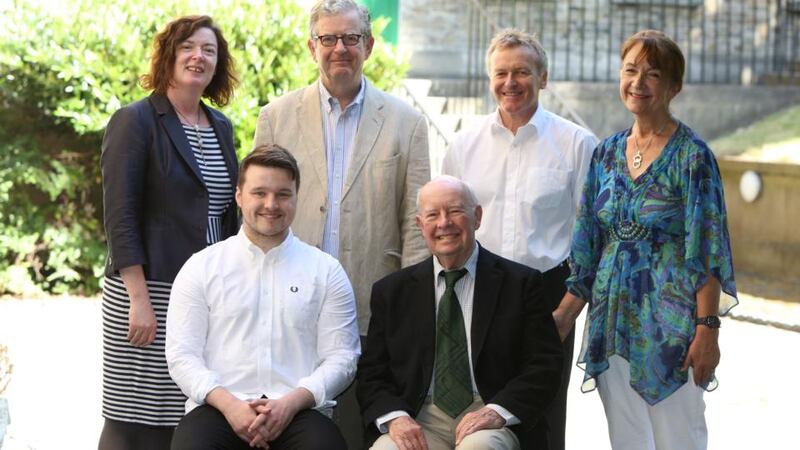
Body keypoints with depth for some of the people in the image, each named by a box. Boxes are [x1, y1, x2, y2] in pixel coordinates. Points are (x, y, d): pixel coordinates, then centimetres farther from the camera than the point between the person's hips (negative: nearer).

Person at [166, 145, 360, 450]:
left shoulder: (327, 272, 12)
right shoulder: (201, 268, 11)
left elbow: (341, 358, 6)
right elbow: (182, 356, 5)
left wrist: (291, 402, -11)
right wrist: (230, 405, -12)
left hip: (298, 411, 0)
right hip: (218, 409, 0)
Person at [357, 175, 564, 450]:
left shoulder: (520, 283, 5)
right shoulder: (391, 291, 13)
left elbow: (545, 366, 0)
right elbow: (372, 373, 10)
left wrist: (498, 411, -17)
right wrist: (394, 416, -11)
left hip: (489, 420, -1)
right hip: (421, 420, 1)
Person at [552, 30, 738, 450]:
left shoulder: (690, 154, -7)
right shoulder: (607, 153, 9)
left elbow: (707, 251, -11)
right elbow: (587, 249, 12)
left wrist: (707, 329, -17)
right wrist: (560, 319, 6)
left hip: (670, 324, -5)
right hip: (612, 322, 6)